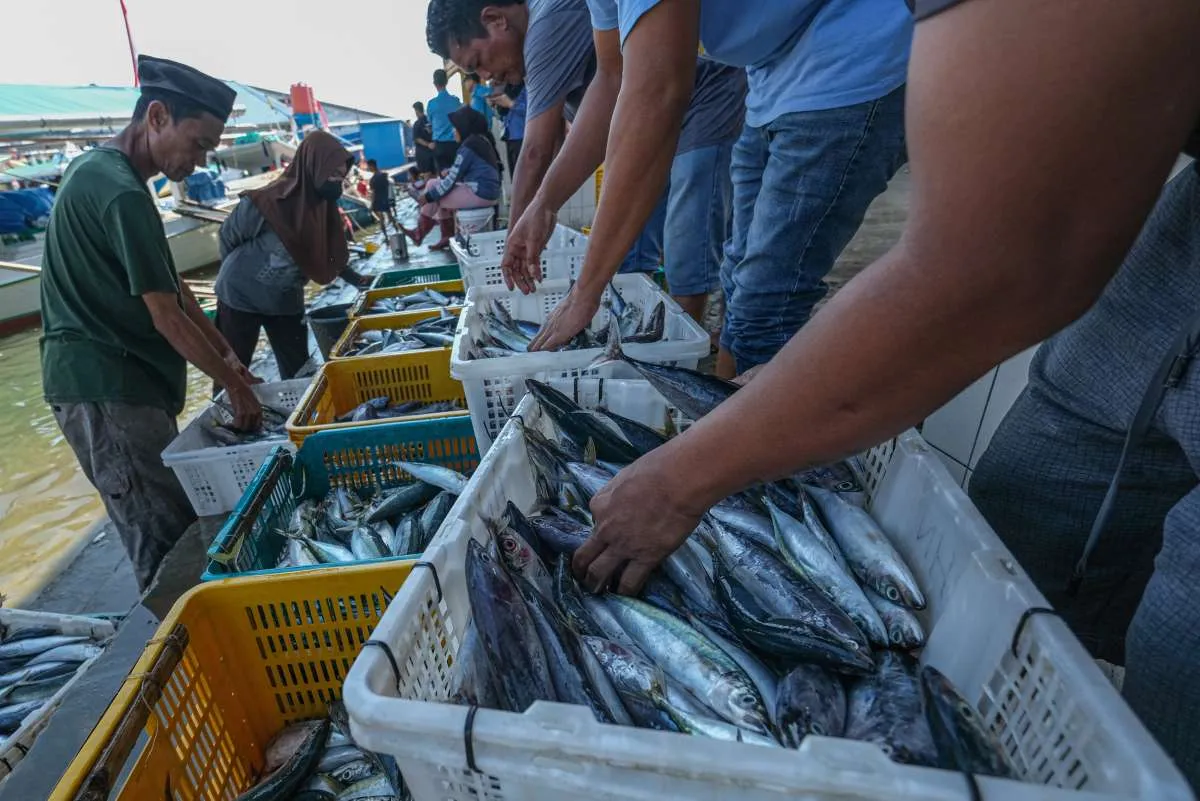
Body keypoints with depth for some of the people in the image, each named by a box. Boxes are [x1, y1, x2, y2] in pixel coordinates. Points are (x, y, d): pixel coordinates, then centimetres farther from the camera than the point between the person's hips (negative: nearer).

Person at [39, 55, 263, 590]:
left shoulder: (98, 168, 14)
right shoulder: (122, 192, -19)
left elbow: (169, 283, 15)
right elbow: (167, 317, -17)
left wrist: (224, 352, 13)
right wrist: (233, 382, -7)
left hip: (111, 377, 10)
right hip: (106, 386, -10)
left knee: (161, 525, 15)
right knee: (167, 532, -5)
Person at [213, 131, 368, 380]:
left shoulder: (323, 205, -9)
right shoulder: (265, 202, -26)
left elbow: (328, 255, 4)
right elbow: (227, 237, -9)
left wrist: (356, 279, -6)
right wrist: (240, 273, 4)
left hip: (286, 302, 5)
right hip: (241, 299, -5)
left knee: (297, 372, 11)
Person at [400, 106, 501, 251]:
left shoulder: (468, 146, -13)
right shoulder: (482, 139, 15)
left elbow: (452, 179, -12)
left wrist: (428, 196, -4)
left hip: (479, 194, -9)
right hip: (488, 192, 9)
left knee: (434, 197, 1)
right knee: (435, 186, 16)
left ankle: (420, 234, 20)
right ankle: (448, 237, 13)